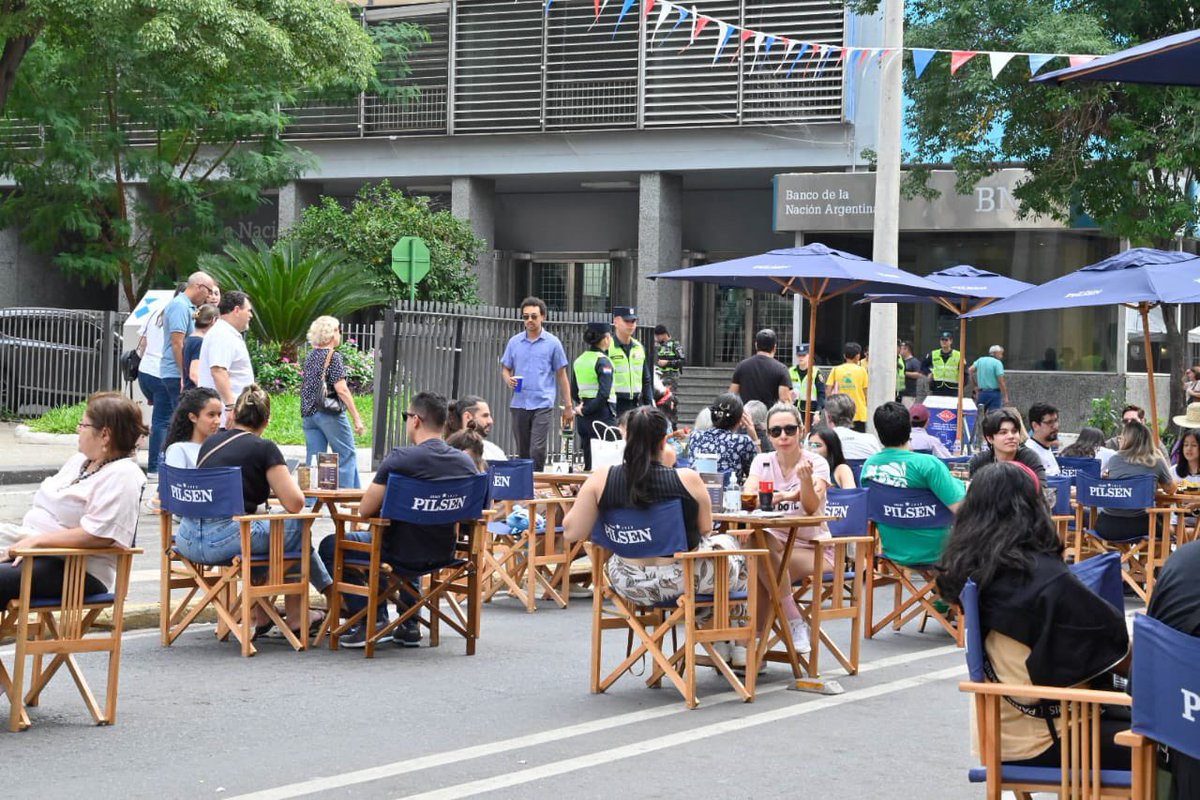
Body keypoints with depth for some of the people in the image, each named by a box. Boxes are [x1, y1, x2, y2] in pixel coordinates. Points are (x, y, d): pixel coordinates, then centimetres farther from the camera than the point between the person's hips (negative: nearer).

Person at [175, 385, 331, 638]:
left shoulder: (210, 443, 17)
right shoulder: (265, 449, -1)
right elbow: (294, 503, -5)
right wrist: (279, 484, 17)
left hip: (187, 541, 7)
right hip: (224, 539, -7)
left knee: (260, 531, 31)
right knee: (296, 526, 16)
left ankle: (260, 617, 34)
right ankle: (295, 617, 25)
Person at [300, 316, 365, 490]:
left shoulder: (310, 356, 11)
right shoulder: (333, 356, -10)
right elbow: (341, 390, -16)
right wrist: (356, 418, -15)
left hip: (309, 414, 7)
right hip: (330, 413, -7)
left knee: (314, 458, 7)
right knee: (347, 455, 2)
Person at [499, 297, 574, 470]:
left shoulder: (552, 343, 2)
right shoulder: (514, 342, 9)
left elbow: (562, 376, 6)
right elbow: (505, 368, 16)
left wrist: (568, 406, 3)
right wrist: (509, 380, -9)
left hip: (542, 404, -3)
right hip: (519, 403, 3)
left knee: (537, 450, -13)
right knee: (522, 451, 8)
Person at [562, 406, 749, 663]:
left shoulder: (600, 480, -12)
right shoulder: (687, 479, -16)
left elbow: (572, 532, -9)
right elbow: (705, 531, 0)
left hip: (631, 588, 3)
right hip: (686, 581, -3)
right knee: (728, 543, 32)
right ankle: (740, 650, 41)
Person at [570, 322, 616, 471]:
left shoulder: (579, 361, 10)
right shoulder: (603, 361, -12)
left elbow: (574, 393, 17)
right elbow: (604, 394, -21)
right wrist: (585, 410, -12)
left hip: (584, 419, 7)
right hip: (602, 415, -7)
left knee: (588, 463, 12)